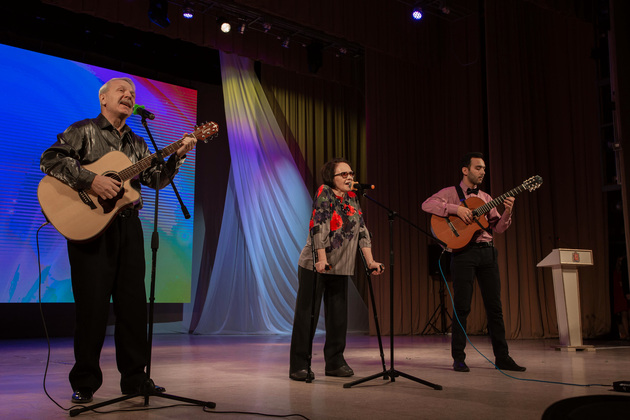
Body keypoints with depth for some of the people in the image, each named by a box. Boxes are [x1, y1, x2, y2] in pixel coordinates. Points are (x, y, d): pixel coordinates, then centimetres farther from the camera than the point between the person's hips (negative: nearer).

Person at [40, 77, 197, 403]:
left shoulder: (137, 144, 19)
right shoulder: (83, 131, 3)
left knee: (134, 303, 6)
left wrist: (177, 156, -2)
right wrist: (91, 180, -21)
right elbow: (50, 159, -11)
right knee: (92, 304, -3)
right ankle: (84, 383, 10)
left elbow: (156, 180, 12)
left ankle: (135, 378, 16)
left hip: (128, 226, 5)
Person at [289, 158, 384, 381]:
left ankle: (335, 362, 20)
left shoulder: (352, 198, 10)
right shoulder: (324, 193, -9)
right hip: (314, 265, -6)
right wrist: (322, 260, -27)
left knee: (338, 316, 8)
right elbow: (318, 228, -19)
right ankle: (299, 366, 6)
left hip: (340, 267, 6)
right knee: (307, 315, -2)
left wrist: (370, 261, 0)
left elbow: (362, 230, 7)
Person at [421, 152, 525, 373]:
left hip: (487, 251, 5)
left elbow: (498, 228, 12)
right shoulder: (451, 193, 4)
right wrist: (457, 209, -20)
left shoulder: (485, 198, 19)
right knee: (462, 306, -4)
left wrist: (507, 211, -6)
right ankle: (458, 358, 4)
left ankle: (502, 357, 13)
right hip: (463, 252, -5)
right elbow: (427, 204, -14)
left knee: (494, 306, 6)